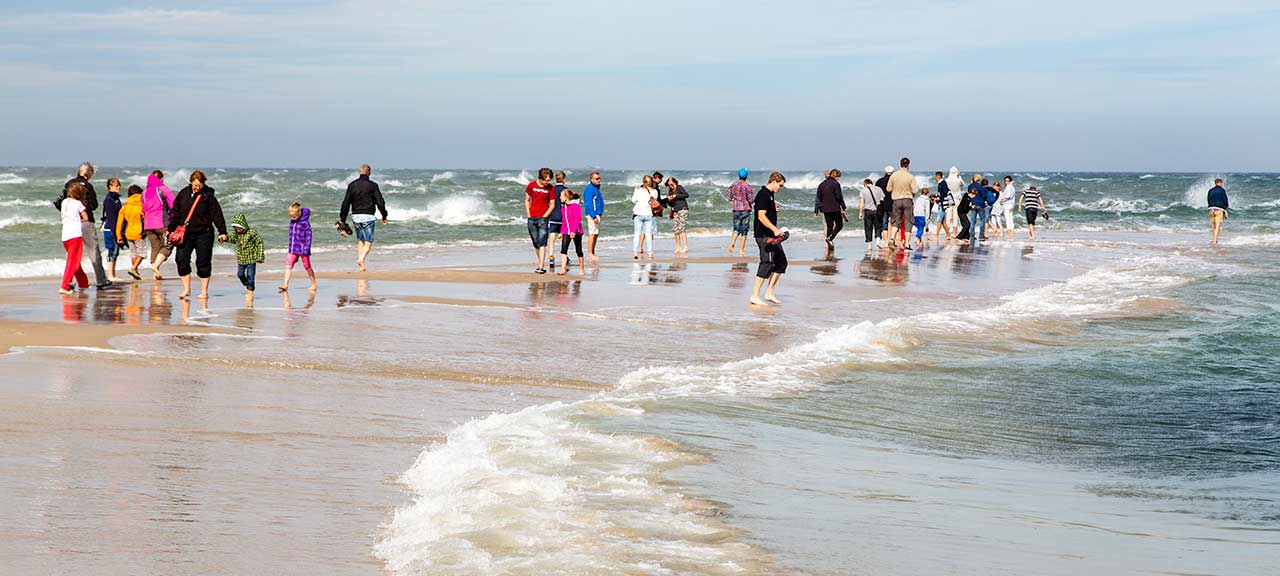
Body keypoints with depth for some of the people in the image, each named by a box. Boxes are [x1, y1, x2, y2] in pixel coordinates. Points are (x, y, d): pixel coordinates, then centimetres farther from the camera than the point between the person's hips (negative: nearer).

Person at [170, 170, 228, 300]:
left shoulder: (208, 196, -4)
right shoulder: (183, 194, 6)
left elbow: (217, 215, -4)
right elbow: (176, 212, 13)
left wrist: (222, 232, -9)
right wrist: (171, 229, 11)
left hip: (203, 234, -3)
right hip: (185, 233, 3)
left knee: (203, 262, 0)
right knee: (181, 260, -4)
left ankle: (204, 291, 8)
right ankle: (186, 289, 7)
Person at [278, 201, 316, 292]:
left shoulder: (305, 222, -12)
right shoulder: (292, 222, 9)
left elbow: (308, 236, -13)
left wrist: (306, 249, -18)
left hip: (302, 247, -6)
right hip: (293, 249, 6)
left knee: (307, 267, 5)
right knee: (288, 266, -7)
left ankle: (314, 284, 19)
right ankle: (285, 285, -12)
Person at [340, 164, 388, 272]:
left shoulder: (352, 185, 5)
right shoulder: (372, 185, -5)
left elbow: (345, 203, 5)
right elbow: (380, 202, -7)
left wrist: (342, 220, 10)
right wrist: (384, 216, 5)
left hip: (355, 216, 4)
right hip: (368, 216, -4)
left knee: (360, 241, 16)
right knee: (368, 242, 0)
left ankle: (361, 266, 11)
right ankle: (361, 259, -25)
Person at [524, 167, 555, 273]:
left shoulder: (550, 188, -3)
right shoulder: (531, 185, 2)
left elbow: (552, 205, 1)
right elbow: (527, 201, 10)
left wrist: (544, 217, -8)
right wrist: (529, 216, 3)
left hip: (543, 218, -3)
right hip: (532, 218, 3)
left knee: (542, 243, -12)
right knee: (535, 243, 8)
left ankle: (541, 267, -16)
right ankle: (540, 264, 18)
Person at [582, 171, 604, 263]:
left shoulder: (596, 188, 17)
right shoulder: (590, 189, -14)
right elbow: (589, 204, -19)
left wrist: (600, 214, 21)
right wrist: (594, 216, -23)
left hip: (597, 214, 10)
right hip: (592, 214, -10)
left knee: (596, 234, 12)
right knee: (592, 233, -11)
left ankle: (592, 253, 17)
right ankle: (590, 254, -11)